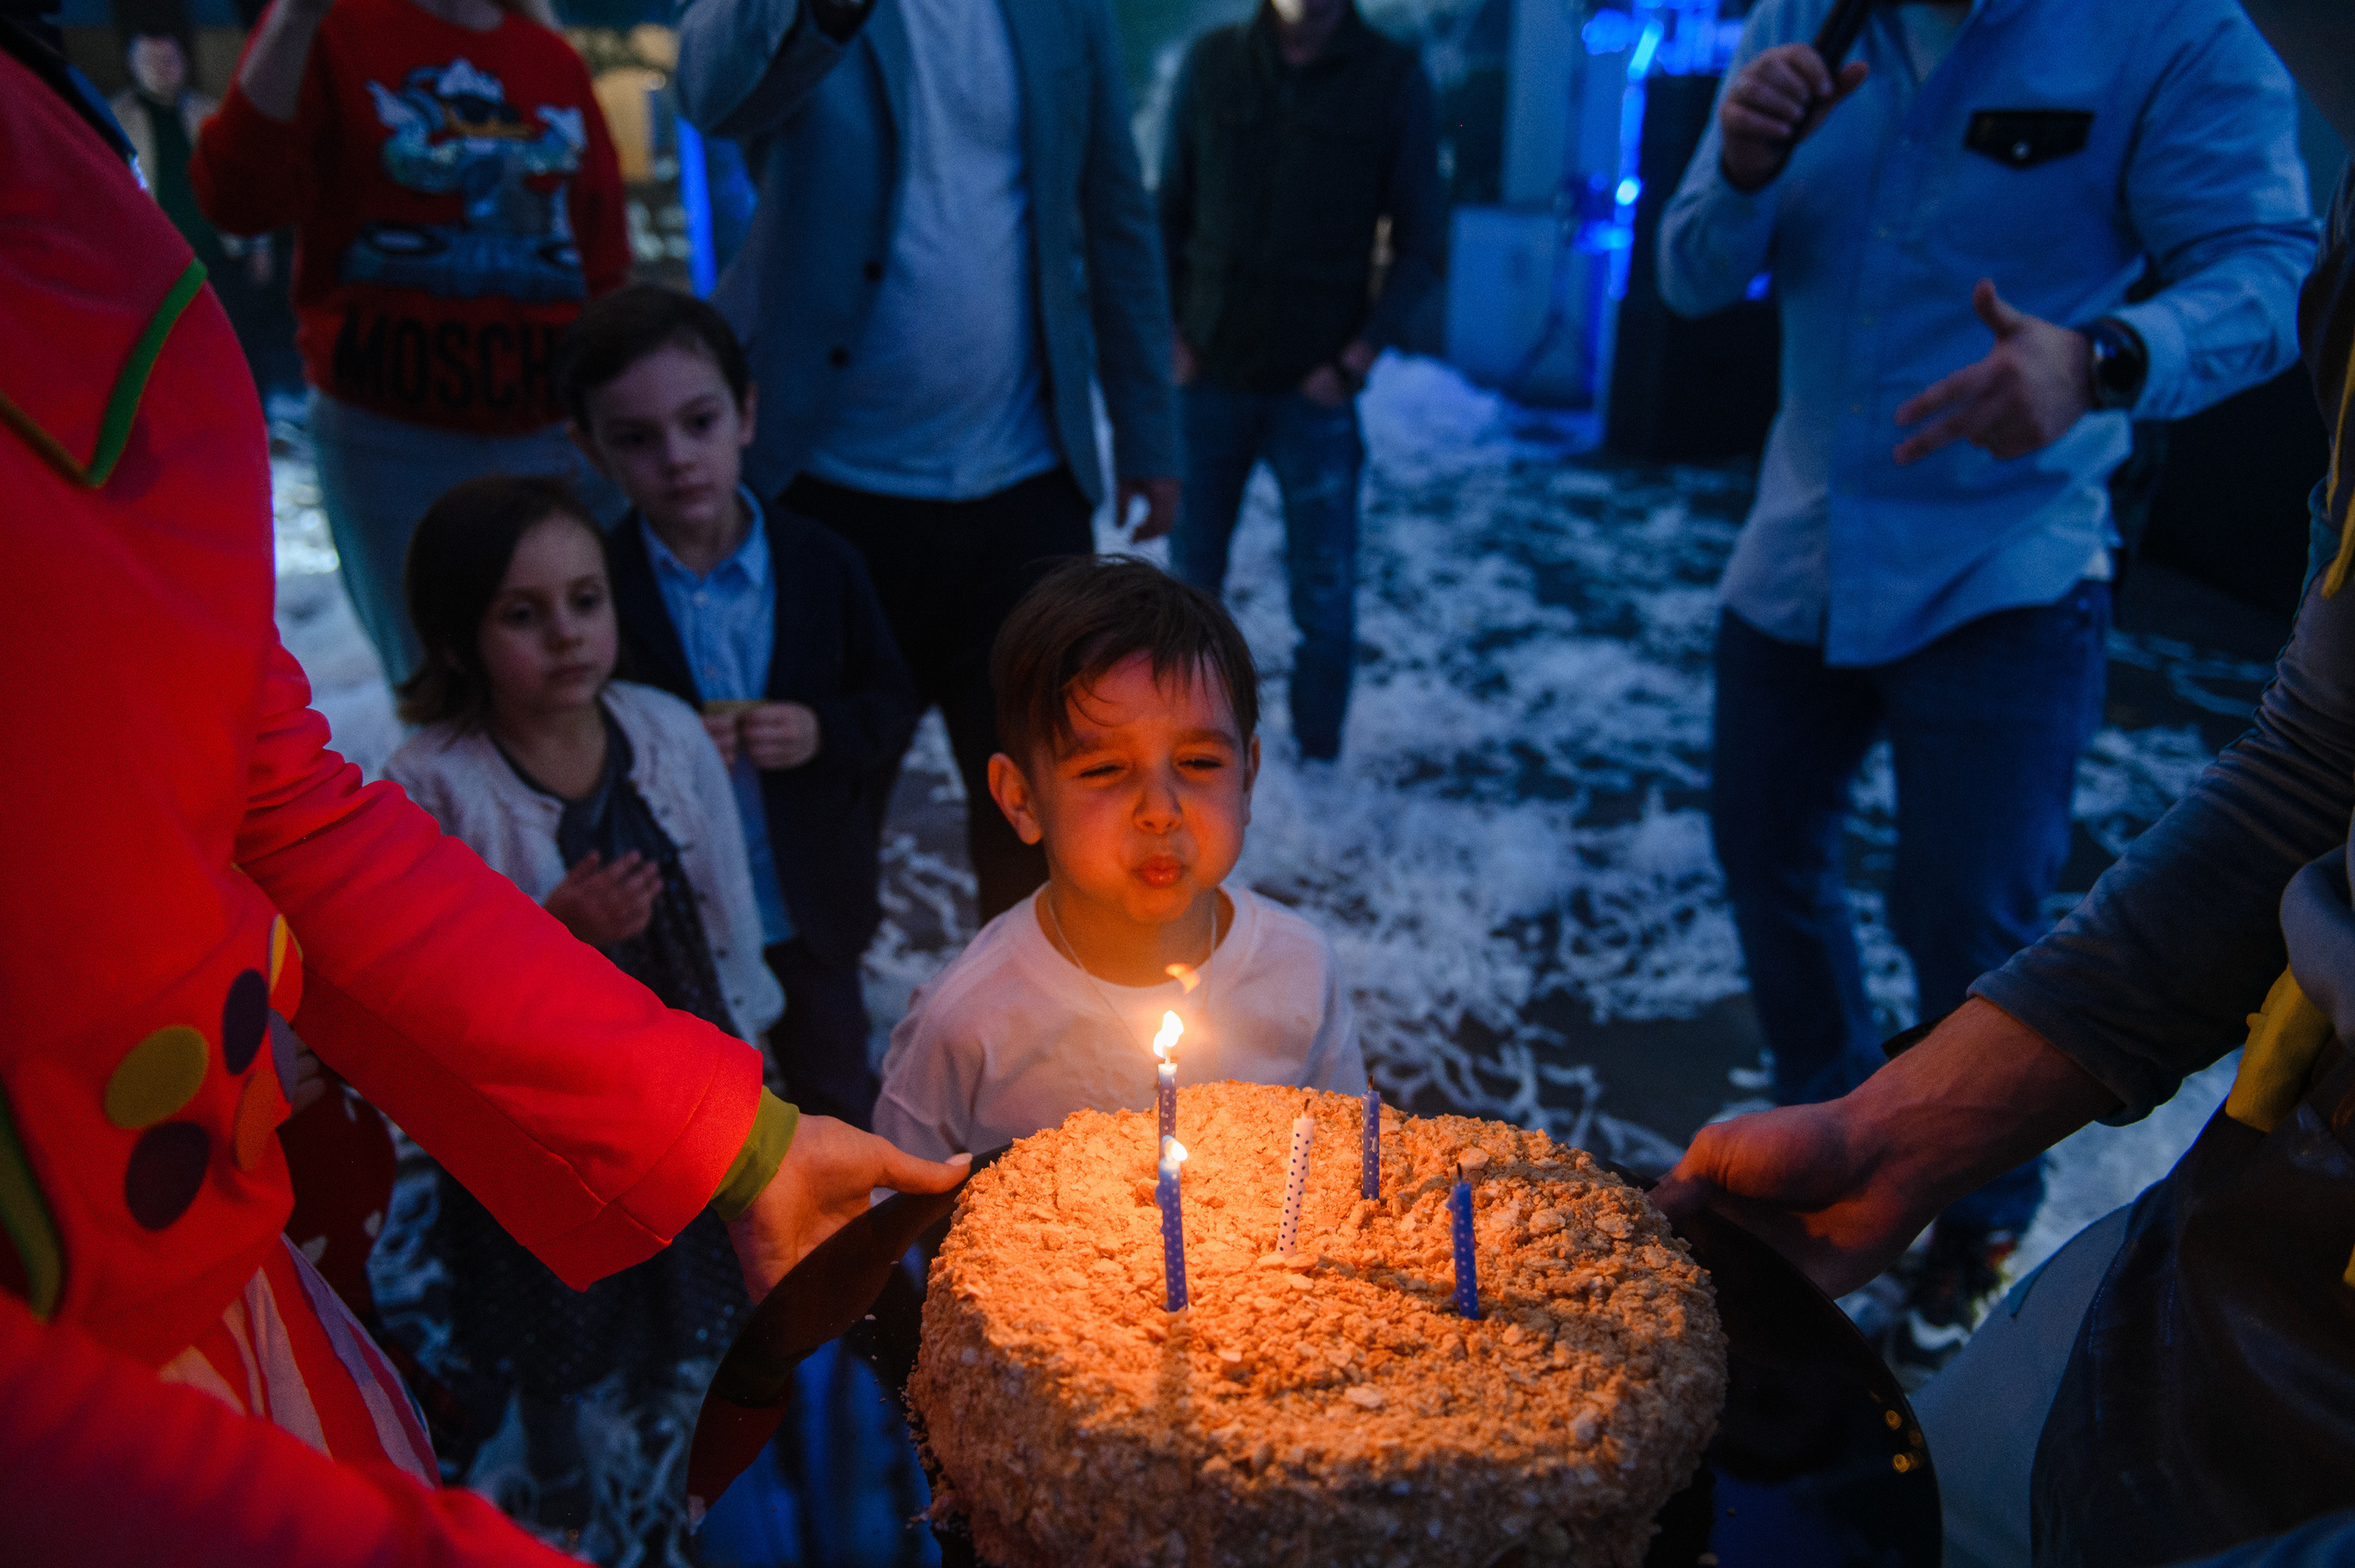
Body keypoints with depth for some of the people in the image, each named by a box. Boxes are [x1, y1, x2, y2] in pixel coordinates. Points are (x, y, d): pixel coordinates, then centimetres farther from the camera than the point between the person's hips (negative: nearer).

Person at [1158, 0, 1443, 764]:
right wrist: (1170, 334, -2)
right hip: (1210, 375, 2)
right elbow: (1169, 213, 8)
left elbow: (1421, 243, 0)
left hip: (1316, 387, -2)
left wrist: (1356, 359, -9)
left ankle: (1318, 761, 15)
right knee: (1191, 579, 11)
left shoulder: (1394, 79, -2)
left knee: (1325, 599, 0)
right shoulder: (1212, 61, 2)